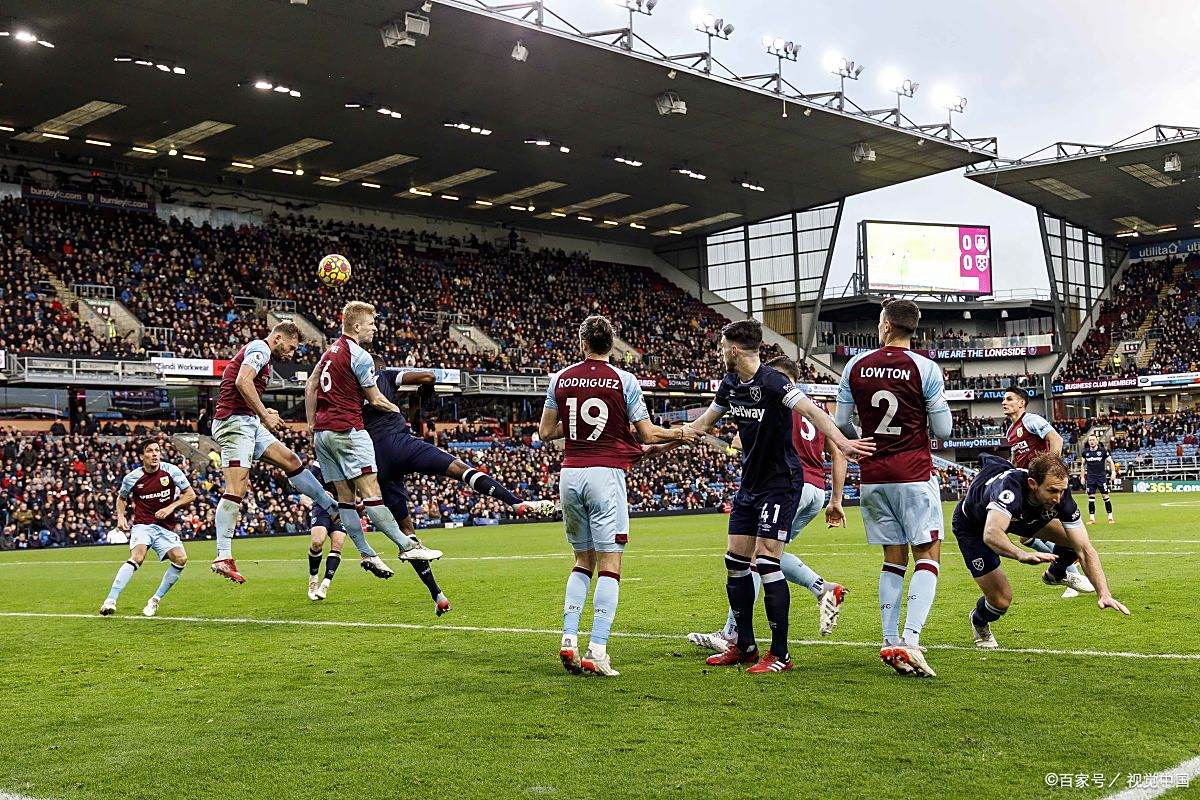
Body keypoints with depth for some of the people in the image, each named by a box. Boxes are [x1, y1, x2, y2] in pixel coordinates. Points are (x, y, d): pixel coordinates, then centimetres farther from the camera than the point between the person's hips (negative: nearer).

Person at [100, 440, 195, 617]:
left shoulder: (171, 471, -2)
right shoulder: (132, 478, -1)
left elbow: (191, 495, 3)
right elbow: (121, 498, 20)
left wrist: (171, 507, -10)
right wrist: (120, 516, 2)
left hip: (165, 527, 2)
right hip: (142, 525, -2)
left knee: (180, 558, -21)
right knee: (137, 557, -30)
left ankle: (155, 600, -4)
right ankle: (110, 601, -31)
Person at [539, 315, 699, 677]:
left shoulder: (560, 379, 6)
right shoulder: (624, 380, -3)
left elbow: (545, 432, 10)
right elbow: (648, 434, -1)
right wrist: (681, 434, 16)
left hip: (570, 474, 4)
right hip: (605, 474, -4)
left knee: (583, 560, 16)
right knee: (609, 564, -1)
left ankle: (569, 639, 6)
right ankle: (597, 651, -8)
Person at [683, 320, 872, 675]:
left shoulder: (772, 382, -19)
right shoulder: (730, 384, 5)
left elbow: (812, 411, -32)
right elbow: (702, 424, 18)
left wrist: (842, 443, -48)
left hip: (781, 483, -8)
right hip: (750, 482, 8)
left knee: (766, 562, -13)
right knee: (736, 562, 7)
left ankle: (780, 654, -3)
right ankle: (745, 647, 19)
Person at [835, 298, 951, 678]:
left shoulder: (855, 366, 1)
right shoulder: (926, 369, -7)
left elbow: (840, 423, 7)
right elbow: (943, 429, -4)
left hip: (873, 476, 4)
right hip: (914, 474, -3)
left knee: (893, 559, 12)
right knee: (927, 558, 0)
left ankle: (890, 643, 9)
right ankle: (911, 640, -14)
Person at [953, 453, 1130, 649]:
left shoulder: (1060, 495, -27)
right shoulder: (1008, 487, -44)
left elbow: (1084, 549, -25)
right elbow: (991, 535, -60)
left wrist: (1104, 594, -35)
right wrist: (1022, 555, -77)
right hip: (971, 525, -5)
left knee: (1074, 538, -8)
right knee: (1001, 600, -14)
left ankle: (1055, 574, 27)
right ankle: (979, 624, 24)